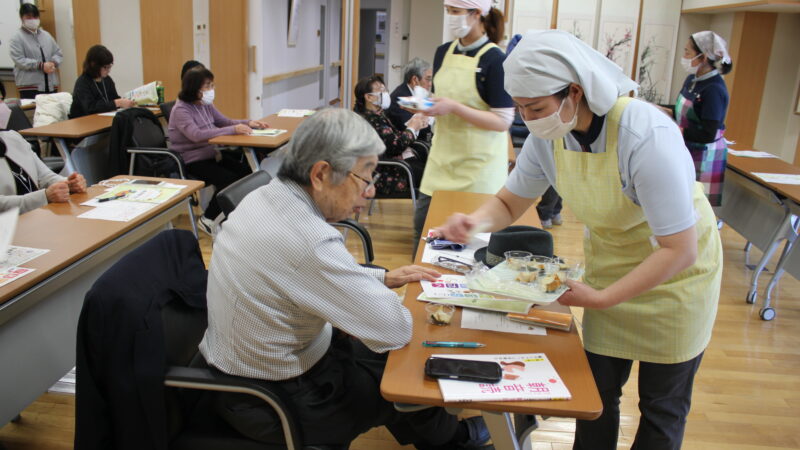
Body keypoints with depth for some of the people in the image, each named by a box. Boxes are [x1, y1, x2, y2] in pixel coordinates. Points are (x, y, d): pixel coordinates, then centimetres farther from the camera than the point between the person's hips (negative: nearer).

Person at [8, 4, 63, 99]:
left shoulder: (46, 35, 16)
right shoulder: (17, 38, 0)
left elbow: (58, 53, 17)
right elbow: (19, 60, -10)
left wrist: (53, 63, -7)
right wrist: (41, 65, -19)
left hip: (51, 85, 5)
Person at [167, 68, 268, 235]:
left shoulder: (206, 105, 8)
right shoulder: (180, 110, -17)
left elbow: (224, 121, 18)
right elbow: (197, 135, -32)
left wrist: (248, 123, -2)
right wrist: (233, 130, -36)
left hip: (211, 154, 8)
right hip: (191, 161, -8)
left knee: (246, 171, -13)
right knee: (229, 179, -24)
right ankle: (208, 220, -4)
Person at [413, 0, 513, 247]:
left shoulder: (495, 60, -13)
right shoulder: (443, 52, 7)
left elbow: (502, 121, -16)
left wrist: (454, 107, -23)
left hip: (479, 162, -6)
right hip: (443, 153, 6)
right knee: (423, 221, 8)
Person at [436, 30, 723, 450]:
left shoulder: (648, 136, -34)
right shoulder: (548, 135, -16)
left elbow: (679, 250, -30)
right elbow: (508, 203, -3)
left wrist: (602, 299, -31)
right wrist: (474, 221, -24)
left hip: (675, 269, -4)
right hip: (608, 262, 5)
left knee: (662, 407, 11)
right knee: (596, 393, 10)